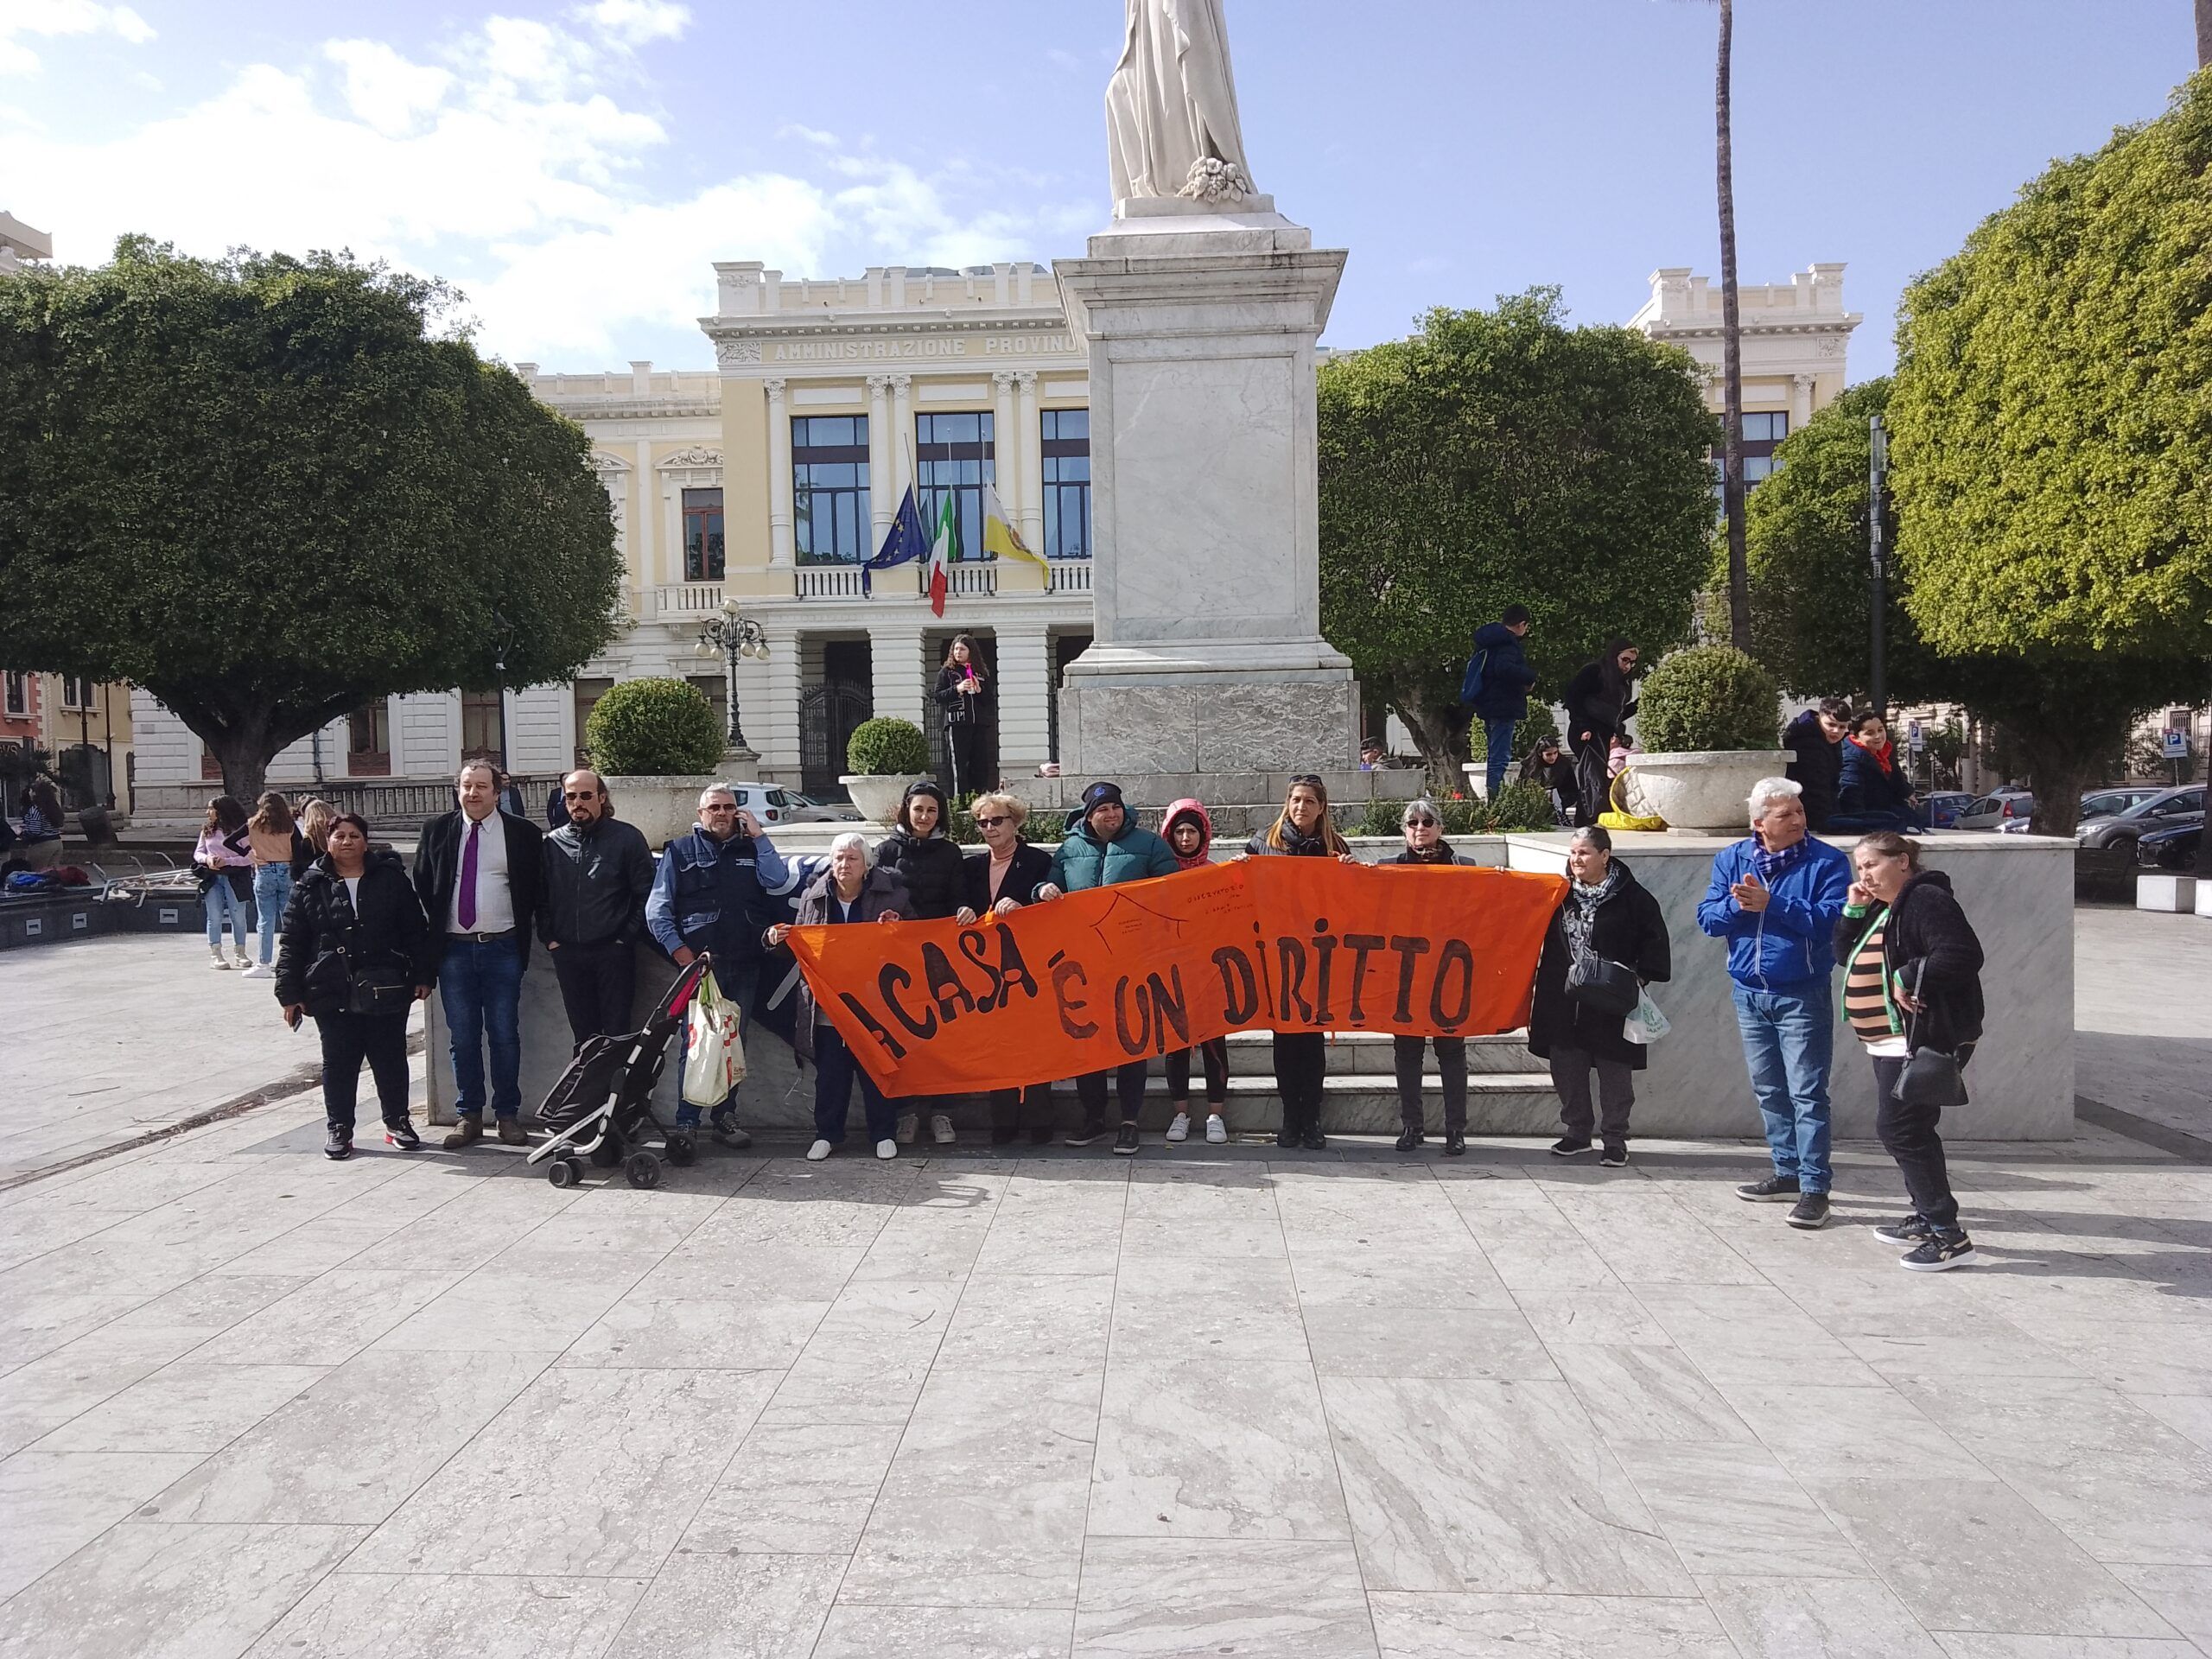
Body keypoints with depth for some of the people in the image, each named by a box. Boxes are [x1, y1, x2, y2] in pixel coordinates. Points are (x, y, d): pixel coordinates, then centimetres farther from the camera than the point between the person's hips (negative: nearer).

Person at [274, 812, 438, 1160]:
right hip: (334, 996, 0)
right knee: (338, 1063, 7)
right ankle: (339, 1128, 18)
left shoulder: (392, 879, 4)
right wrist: (290, 993, 1)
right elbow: (292, 942, 5)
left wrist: (423, 975, 0)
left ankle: (397, 1121, 22)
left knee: (391, 1059, 8)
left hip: (386, 991, 0)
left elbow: (416, 931, 5)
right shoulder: (311, 886, 4)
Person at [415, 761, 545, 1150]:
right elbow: (422, 887, 11)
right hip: (453, 948, 2)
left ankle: (508, 1114, 12)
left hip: (502, 948, -2)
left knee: (505, 1035, 2)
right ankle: (468, 1115, 16)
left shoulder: (522, 833, 0)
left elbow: (537, 887, 5)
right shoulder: (437, 830, 6)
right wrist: (432, 935, 4)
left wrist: (525, 933, 0)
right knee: (462, 1037, 7)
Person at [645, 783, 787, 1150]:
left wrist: (758, 835, -4)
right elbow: (657, 909, 2)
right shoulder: (680, 851, 6)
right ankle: (686, 1122, -2)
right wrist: (678, 949, -7)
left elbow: (778, 880, -6)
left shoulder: (752, 850, 13)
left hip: (744, 965, 3)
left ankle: (725, 1119, 18)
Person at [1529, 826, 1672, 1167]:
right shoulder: (1561, 893, 8)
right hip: (1564, 1001, 4)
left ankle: (1615, 1139, 15)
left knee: (1615, 1074, 4)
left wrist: (1638, 977, -11)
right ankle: (1577, 1132, 25)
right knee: (1567, 1070, 10)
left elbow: (1654, 941, -4)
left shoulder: (1632, 896, -5)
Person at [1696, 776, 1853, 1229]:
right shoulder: (1731, 859, 5)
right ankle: (1788, 1173, 26)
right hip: (1748, 993, 5)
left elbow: (1832, 919, -20)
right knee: (1769, 1090, 14)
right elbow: (1708, 918, 0)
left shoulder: (1826, 861, -7)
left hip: (1802, 996, -5)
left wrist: (1771, 904, -23)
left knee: (1807, 1094, -5)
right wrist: (1738, 905, -20)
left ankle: (1814, 1188, -1)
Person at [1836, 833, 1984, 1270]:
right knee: (1910, 1130, 17)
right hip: (1892, 1041, 11)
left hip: (1925, 1039, -11)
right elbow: (1847, 956, 16)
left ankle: (1948, 1234, -8)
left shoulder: (1927, 901, -14)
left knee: (1900, 1129, -12)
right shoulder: (1882, 909, 17)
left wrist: (1908, 977, -22)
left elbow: (1963, 954, -26)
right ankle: (1927, 1218, 28)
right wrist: (1854, 911, 5)